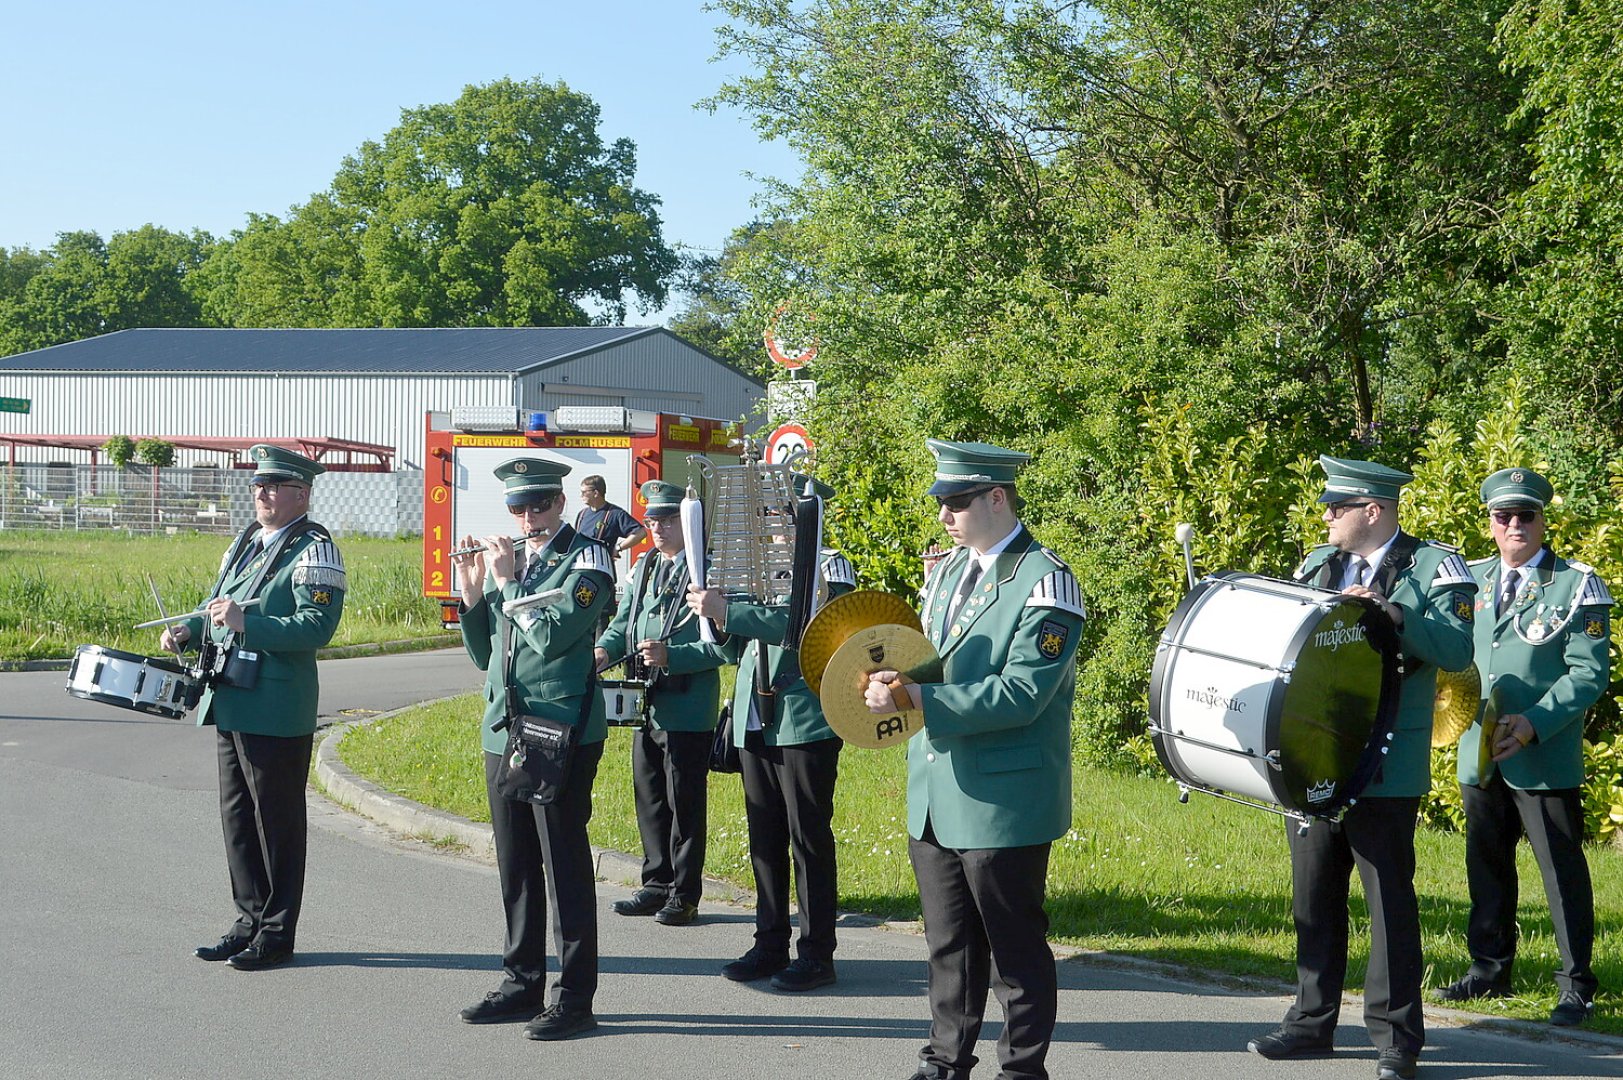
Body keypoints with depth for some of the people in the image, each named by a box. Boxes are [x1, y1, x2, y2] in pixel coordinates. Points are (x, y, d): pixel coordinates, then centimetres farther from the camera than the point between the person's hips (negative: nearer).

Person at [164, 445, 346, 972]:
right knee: (237, 817, 13)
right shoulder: (246, 543, 16)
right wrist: (189, 630, 5)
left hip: (277, 712, -8)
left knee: (277, 823, 1)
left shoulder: (314, 550, -10)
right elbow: (218, 603, 26)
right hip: (231, 704, 8)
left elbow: (317, 626, -20)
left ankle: (277, 933, 10)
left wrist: (246, 622, -28)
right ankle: (250, 920, 24)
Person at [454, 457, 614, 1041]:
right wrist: (471, 596, 2)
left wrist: (507, 581, -12)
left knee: (564, 863, -4)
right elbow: (484, 655, 15)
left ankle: (575, 997, 2)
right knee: (515, 864, 13)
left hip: (563, 730, -7)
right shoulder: (502, 560, 14)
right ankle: (523, 983, 24)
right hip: (504, 729, 7)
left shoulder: (586, 558, -6)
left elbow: (552, 636, -19)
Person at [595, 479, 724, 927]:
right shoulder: (644, 568, 13)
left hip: (688, 709, -7)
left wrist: (672, 656, -25)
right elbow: (623, 622, 16)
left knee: (684, 804, 1)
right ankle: (656, 885, 25)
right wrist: (604, 651, -4)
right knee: (649, 799, 14)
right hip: (646, 705, 7)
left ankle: (684, 895, 11)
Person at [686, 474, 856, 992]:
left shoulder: (828, 565, -5)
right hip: (754, 723, 7)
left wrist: (728, 612, -26)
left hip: (804, 723, -7)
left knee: (808, 838, -2)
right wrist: (718, 616, -4)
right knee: (765, 838, 10)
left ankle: (816, 954, 4)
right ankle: (770, 945, 18)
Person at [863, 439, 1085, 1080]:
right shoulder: (948, 571, 13)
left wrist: (917, 699, -26)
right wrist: (895, 683, -3)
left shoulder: (1044, 583, -14)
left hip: (1003, 803, -8)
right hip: (935, 795, 8)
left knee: (1015, 949, 4)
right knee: (949, 943, 17)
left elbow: (1020, 693, -23)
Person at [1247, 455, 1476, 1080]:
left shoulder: (1432, 568, -4)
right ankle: (1312, 1022, 23)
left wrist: (1395, 614, -26)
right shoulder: (1317, 566, 14)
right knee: (1314, 895, 12)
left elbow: (1457, 651, -15)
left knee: (1390, 898, -1)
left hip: (1384, 768, -6)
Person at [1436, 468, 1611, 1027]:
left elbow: (1590, 672, -9)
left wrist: (1533, 723, -20)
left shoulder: (1577, 586, -4)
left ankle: (1576, 986, 9)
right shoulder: (1470, 580, 11)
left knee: (1562, 871, 0)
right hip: (1479, 754, 5)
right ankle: (1490, 969, 28)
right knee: (1486, 865, 14)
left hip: (1544, 759, -5)